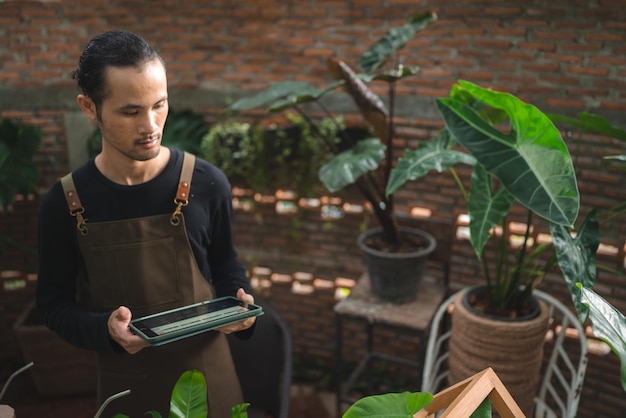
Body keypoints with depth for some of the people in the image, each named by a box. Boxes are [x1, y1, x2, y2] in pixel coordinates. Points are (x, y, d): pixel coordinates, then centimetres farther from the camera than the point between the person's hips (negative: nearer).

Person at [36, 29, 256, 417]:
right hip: (124, 385, 0)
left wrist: (242, 304, -16)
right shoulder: (63, 204, -10)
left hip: (208, 377, 1)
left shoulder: (206, 184, -11)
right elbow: (54, 303, -2)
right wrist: (105, 330, -20)